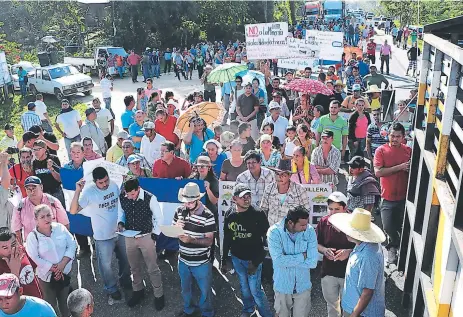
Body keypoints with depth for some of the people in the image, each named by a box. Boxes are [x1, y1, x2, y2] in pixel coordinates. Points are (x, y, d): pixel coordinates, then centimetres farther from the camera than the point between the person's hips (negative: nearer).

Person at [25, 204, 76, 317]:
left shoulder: (60, 228, -9)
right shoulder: (32, 237, -15)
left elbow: (72, 245, -8)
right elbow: (34, 258, -17)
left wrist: (62, 264, -18)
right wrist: (53, 268, -19)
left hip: (65, 271, 3)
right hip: (47, 275, -2)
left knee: (66, 300, 20)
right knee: (51, 303, 13)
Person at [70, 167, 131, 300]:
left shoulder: (114, 185, -9)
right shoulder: (89, 192, -22)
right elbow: (73, 211, -29)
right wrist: (77, 191, -37)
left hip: (120, 231, 4)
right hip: (103, 236, -4)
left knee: (126, 259, 22)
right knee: (105, 264, 13)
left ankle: (125, 280, 50)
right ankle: (111, 288, 39)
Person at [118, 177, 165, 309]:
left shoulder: (150, 198, -23)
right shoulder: (122, 197, -12)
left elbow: (158, 218, -10)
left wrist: (154, 235, -8)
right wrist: (120, 222, -11)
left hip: (146, 237, -4)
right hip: (129, 237, 4)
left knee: (152, 268, 7)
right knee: (134, 267, 22)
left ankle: (159, 295, 25)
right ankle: (138, 290, 44)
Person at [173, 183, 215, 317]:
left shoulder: (207, 215, -20)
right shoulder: (179, 211, -5)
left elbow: (209, 241, -18)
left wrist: (191, 239, -32)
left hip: (201, 263, -4)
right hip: (183, 260, 4)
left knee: (205, 290, 16)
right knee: (185, 288, 25)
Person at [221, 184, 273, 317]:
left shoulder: (258, 215, -18)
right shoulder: (230, 215, -6)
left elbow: (266, 241, -14)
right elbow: (226, 239, 4)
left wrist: (256, 262, -16)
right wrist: (224, 261, 7)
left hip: (253, 259, -4)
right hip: (236, 258, 4)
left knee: (255, 290, -1)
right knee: (243, 286, 20)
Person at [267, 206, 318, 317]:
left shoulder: (310, 231, -15)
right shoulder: (274, 232, -20)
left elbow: (312, 262, -19)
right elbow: (279, 260, -28)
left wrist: (288, 261, -20)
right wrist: (302, 256, -21)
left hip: (303, 286, 1)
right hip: (282, 286, -1)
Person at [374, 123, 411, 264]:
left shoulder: (408, 151, 2)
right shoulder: (381, 150, -7)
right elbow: (378, 172, -16)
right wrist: (400, 167, -20)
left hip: (404, 197, 2)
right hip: (388, 198, -2)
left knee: (403, 227, 10)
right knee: (388, 227, -1)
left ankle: (393, 247, 39)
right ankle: (393, 246, 30)